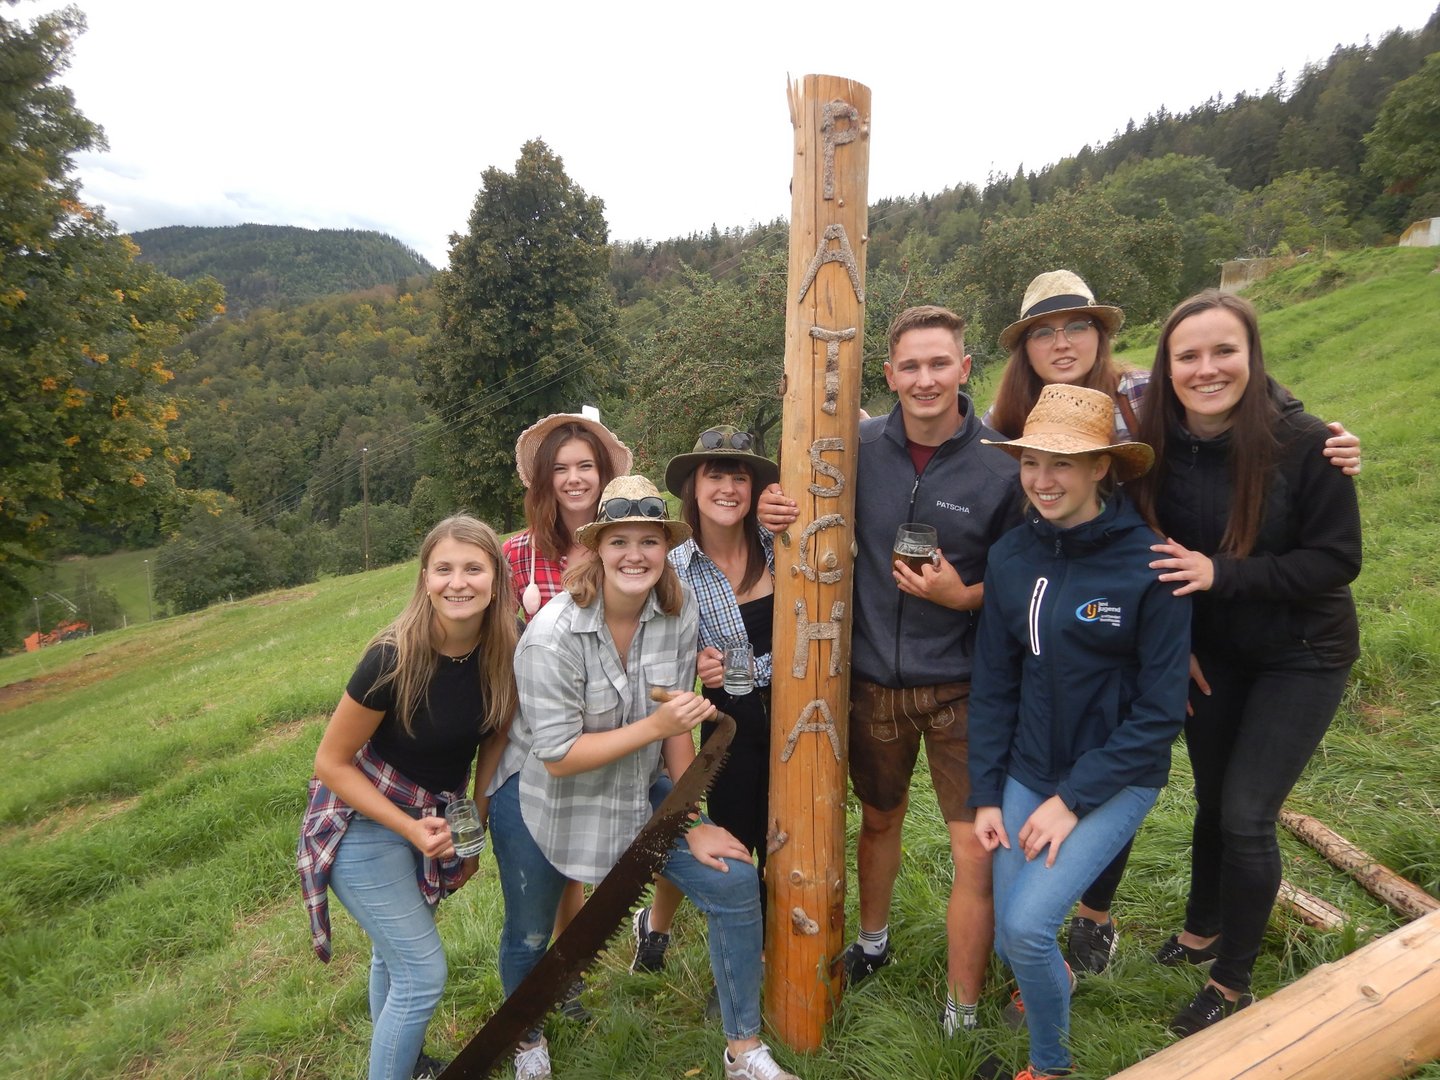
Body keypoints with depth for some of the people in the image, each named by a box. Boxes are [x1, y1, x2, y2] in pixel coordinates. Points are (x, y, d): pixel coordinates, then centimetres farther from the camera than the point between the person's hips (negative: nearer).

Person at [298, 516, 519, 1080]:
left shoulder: (504, 654, -15)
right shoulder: (394, 657, -30)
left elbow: (493, 743, 0)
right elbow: (331, 763, -19)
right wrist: (409, 829, -24)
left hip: (435, 817, 5)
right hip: (366, 825, -5)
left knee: (394, 954, 26)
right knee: (424, 973, -3)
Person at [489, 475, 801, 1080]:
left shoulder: (680, 612, -14)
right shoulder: (554, 634, -28)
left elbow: (677, 726, -6)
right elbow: (557, 757, -25)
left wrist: (693, 824, -4)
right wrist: (654, 726, -31)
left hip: (640, 790, 4)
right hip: (539, 798, -3)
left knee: (734, 883, -4)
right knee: (529, 939, 16)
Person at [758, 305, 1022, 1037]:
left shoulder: (1000, 466, -11)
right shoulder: (859, 449, -6)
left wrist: (962, 595, -23)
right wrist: (775, 513, -15)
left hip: (961, 685, -2)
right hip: (873, 678, 3)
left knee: (976, 850, -1)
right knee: (878, 819, 22)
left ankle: (962, 1015, 22)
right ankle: (872, 944, 49)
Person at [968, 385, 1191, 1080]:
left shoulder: (1150, 564, -16)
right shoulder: (1011, 556, -4)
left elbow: (1160, 710, -13)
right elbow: (993, 684, 2)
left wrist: (1074, 800, -14)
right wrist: (984, 795, 0)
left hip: (1115, 778, -4)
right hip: (1027, 771, 4)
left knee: (1026, 924, -17)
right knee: (1009, 939, 8)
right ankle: (1052, 978, 46)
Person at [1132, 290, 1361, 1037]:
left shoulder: (1304, 442, -22)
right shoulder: (1155, 449, -13)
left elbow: (1337, 558, -18)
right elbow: (1151, 561, -1)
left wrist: (1220, 574, -28)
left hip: (1300, 656, -3)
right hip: (1208, 654, 3)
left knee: (1247, 815, -2)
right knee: (1213, 800, 18)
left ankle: (1231, 985, 20)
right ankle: (1201, 930, 42)